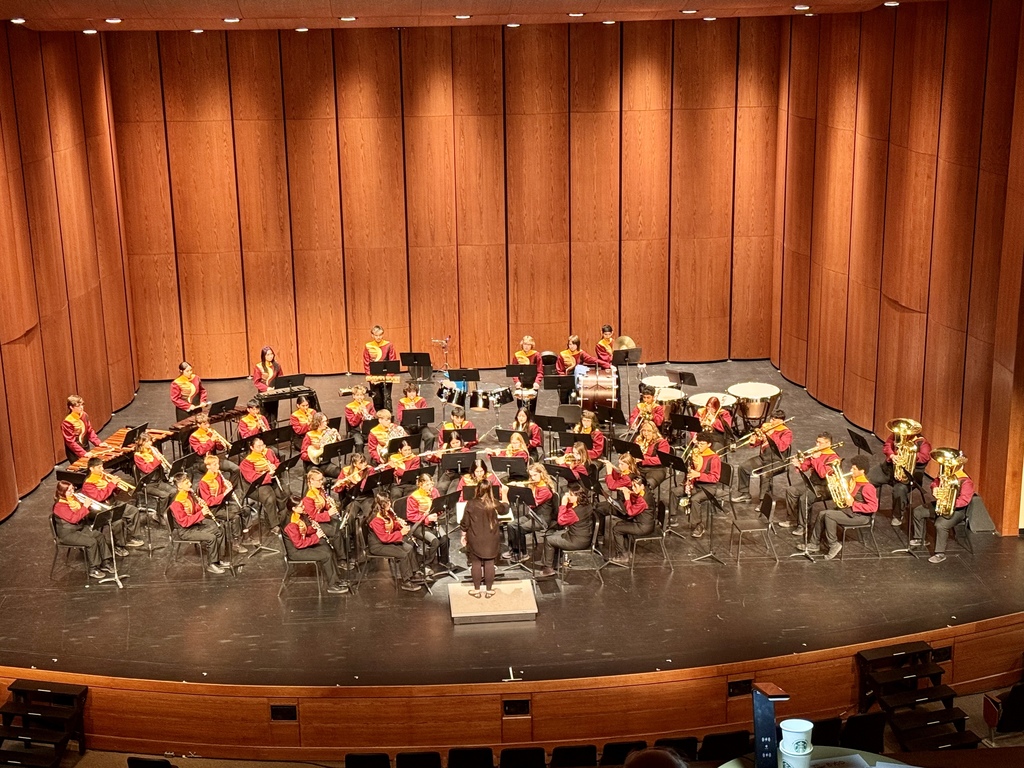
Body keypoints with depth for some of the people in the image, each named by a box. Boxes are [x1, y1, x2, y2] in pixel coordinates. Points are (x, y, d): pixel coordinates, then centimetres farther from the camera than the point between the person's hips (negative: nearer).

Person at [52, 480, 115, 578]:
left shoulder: (73, 498, 6)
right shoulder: (60, 506, -21)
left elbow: (81, 514, 20)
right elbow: (73, 518, -28)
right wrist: (85, 507, -26)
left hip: (81, 528, 9)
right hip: (68, 534, -9)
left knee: (100, 536, -7)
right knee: (92, 542, -23)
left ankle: (105, 563, 0)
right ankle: (93, 570, -11)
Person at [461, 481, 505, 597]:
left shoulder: (471, 504, -14)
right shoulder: (494, 503, -9)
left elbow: (465, 523, -7)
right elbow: (505, 508, 15)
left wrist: (463, 535, 8)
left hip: (475, 538, -1)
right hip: (491, 539, 1)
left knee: (476, 562, 10)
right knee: (489, 563, 9)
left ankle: (476, 589, 16)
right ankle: (489, 589, 15)